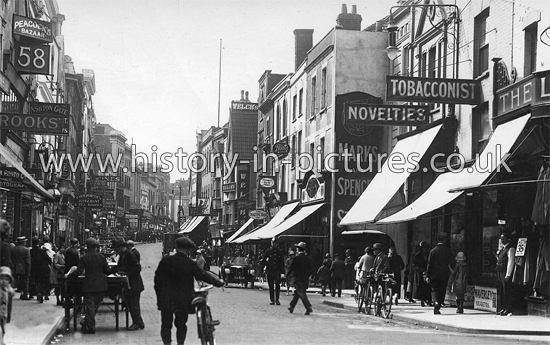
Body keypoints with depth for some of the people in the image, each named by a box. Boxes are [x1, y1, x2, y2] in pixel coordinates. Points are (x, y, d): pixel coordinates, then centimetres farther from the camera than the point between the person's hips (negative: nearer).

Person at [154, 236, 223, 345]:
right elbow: (203, 276, -6)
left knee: (166, 325, 8)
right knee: (181, 325, 14)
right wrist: (219, 283, 6)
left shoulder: (165, 261, -3)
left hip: (166, 300, 1)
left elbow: (157, 278, 3)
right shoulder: (190, 264, -9)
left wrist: (159, 296, 12)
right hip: (183, 300, -1)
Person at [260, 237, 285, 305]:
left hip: (277, 271, 1)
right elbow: (263, 260, 6)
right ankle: (272, 300, 9)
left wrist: (282, 271, 4)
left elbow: (282, 262, 9)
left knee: (277, 286, -2)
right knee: (271, 286, 3)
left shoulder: (280, 252, 6)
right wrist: (264, 267, -4)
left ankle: (277, 299, 7)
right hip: (270, 271, -1)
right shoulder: (268, 251, 1)